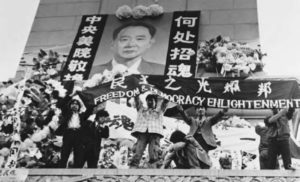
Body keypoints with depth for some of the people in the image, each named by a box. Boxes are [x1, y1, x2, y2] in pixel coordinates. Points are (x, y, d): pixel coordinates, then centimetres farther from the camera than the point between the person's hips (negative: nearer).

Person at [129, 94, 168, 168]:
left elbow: (165, 101, 24)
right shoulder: (141, 109, 32)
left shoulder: (159, 111, 31)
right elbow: (137, 99, 25)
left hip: (155, 132, 0)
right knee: (137, 151, -17)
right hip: (141, 132, 0)